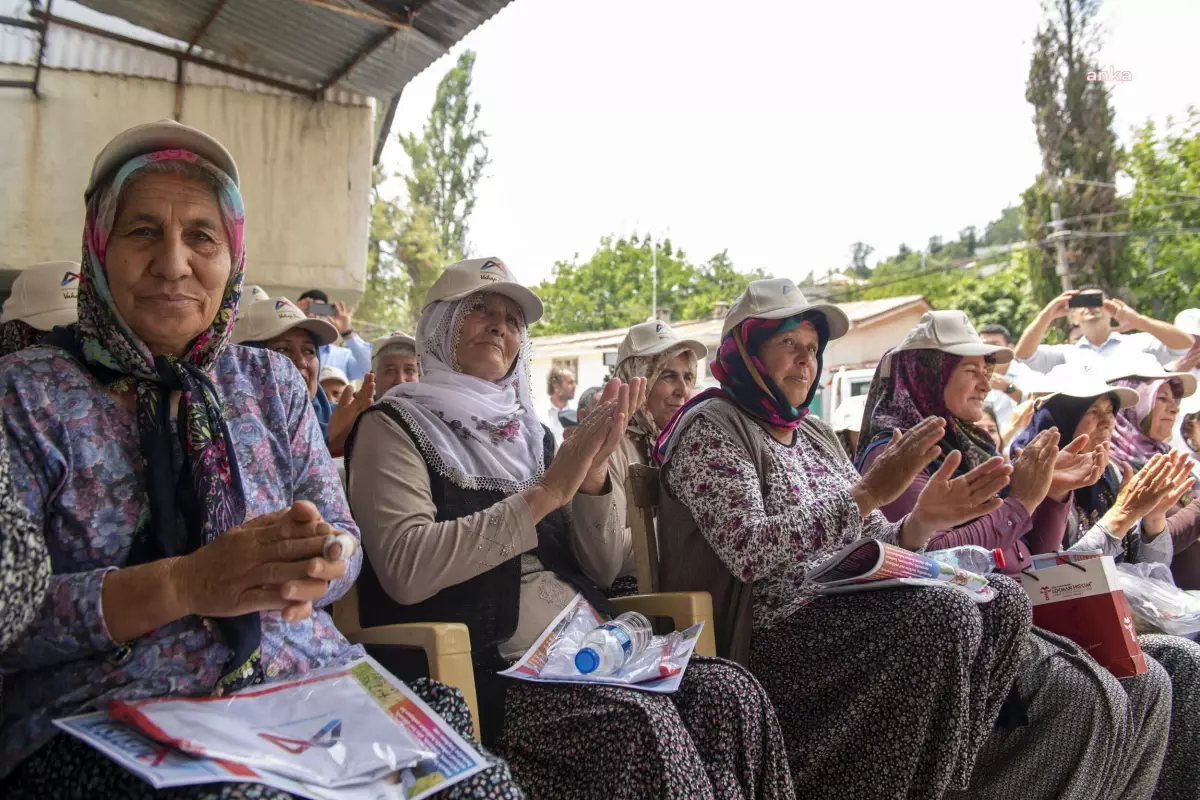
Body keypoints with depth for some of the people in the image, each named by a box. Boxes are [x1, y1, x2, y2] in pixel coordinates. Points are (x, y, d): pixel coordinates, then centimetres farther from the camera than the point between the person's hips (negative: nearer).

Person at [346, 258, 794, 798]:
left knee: (731, 693, -16)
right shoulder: (395, 426, 0)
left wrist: (593, 469, -7)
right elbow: (405, 571, -18)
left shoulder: (527, 431, 16)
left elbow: (598, 567, 11)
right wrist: (547, 491, -18)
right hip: (483, 670, -5)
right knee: (641, 723, -28)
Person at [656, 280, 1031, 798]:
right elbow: (749, 551, -23)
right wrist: (869, 493, -25)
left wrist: (923, 522, -7)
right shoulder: (710, 427, -9)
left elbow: (864, 546, 14)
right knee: (944, 615, -25)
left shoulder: (815, 434, 16)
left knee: (1002, 602, -5)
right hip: (766, 628, -8)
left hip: (840, 607, 8)